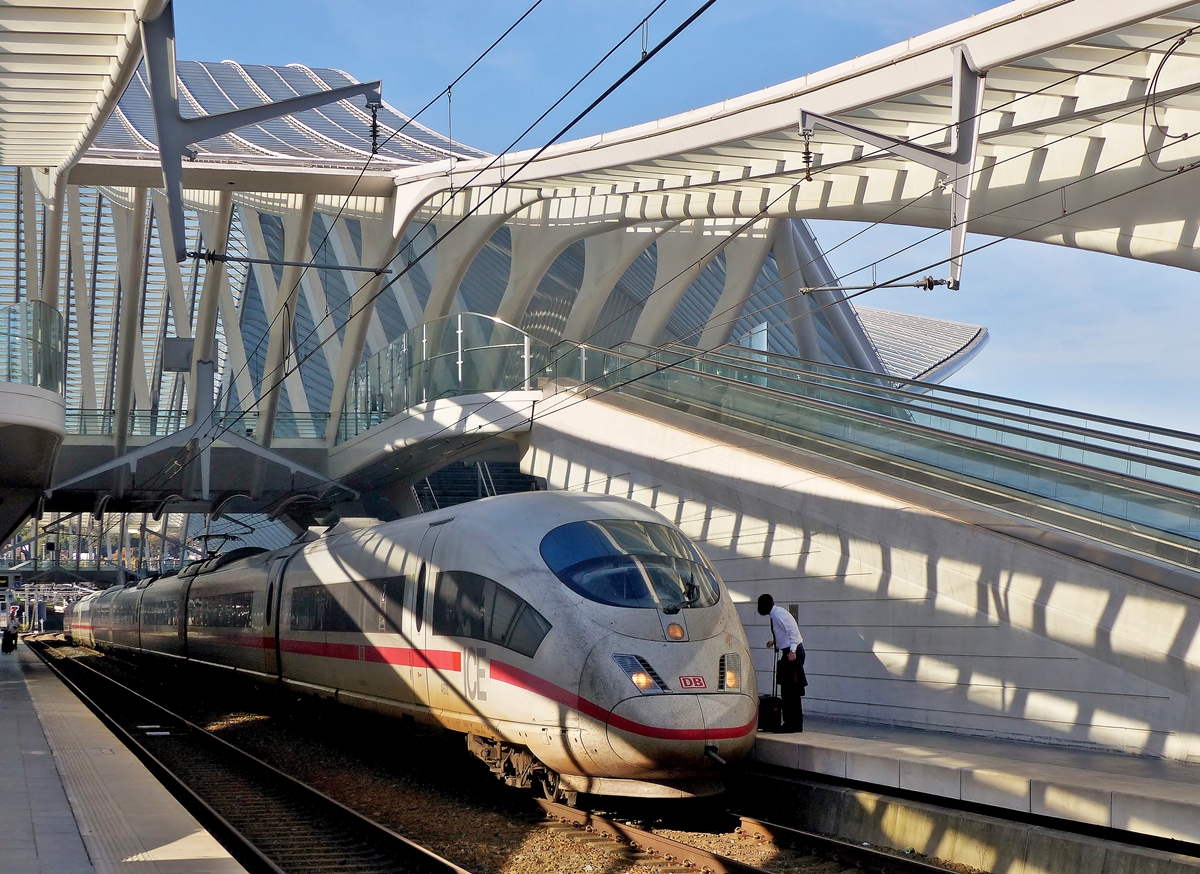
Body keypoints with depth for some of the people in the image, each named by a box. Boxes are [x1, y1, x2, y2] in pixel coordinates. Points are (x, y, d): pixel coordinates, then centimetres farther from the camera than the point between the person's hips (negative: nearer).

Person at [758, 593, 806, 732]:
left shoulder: (778, 614, -15)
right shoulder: (776, 613, 13)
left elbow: (793, 631, -24)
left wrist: (792, 651, -31)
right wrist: (775, 641, 36)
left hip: (792, 653, -10)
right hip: (788, 652, 10)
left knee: (792, 691, -6)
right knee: (787, 690, 12)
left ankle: (795, 725, -3)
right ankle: (790, 722, 17)